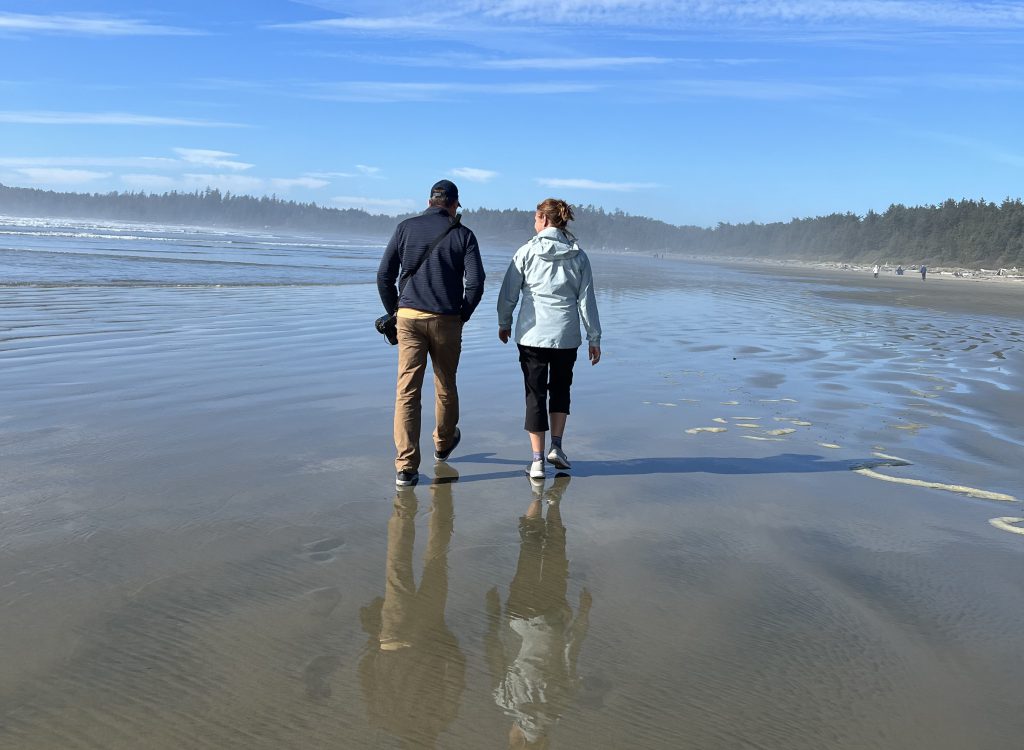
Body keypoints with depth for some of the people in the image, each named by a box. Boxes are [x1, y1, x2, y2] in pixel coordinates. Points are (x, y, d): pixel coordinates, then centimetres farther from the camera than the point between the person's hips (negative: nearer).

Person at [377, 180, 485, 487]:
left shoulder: (406, 228, 5)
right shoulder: (463, 235, 1)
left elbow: (384, 276, 3)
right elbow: (475, 283, -7)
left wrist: (394, 312, 13)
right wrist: (463, 316, 8)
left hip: (409, 318, 1)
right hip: (446, 321, 0)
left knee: (407, 391, 0)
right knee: (445, 386, 18)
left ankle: (406, 467, -4)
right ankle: (443, 445, 40)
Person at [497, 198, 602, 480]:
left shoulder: (527, 251, -3)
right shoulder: (578, 256, 2)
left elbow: (509, 293, 0)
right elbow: (587, 300, 2)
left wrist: (504, 323, 16)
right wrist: (594, 338, 8)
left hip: (532, 334, -2)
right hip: (566, 335, 2)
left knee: (535, 393, 5)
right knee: (560, 388, 22)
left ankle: (537, 460, 7)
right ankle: (556, 447, 15)